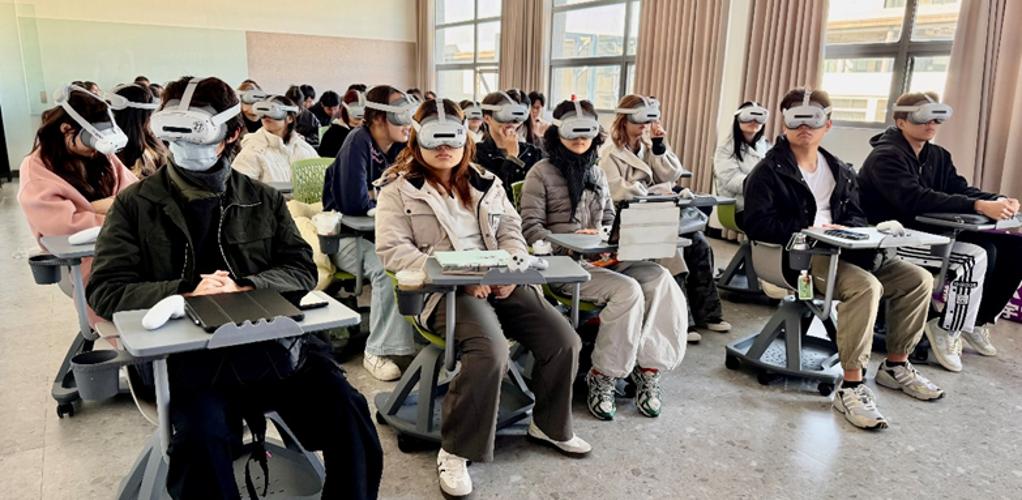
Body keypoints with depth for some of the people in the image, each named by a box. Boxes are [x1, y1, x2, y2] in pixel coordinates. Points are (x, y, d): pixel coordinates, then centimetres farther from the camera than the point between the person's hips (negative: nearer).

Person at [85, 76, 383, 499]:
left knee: (347, 412, -17)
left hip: (273, 338, 2)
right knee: (202, 439, -30)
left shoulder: (264, 199, 12)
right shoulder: (135, 204, 7)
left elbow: (303, 270, 7)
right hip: (188, 350, -1)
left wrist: (243, 289, -13)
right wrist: (188, 293, -16)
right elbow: (106, 289, 1)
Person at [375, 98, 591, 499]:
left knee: (564, 341, -9)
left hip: (499, 281, 6)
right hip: (443, 288, -5)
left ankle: (548, 424, 17)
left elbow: (512, 231, 17)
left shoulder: (485, 182, 18)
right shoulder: (398, 188, 2)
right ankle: (456, 450, -12)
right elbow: (391, 250, -8)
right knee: (490, 352, -32)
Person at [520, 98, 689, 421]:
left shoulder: (596, 172, 19)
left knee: (661, 279, -20)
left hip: (603, 258, 6)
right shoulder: (542, 173, 0)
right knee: (628, 290, -29)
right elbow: (531, 228, -7)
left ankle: (649, 369, -13)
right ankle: (602, 377, -13)